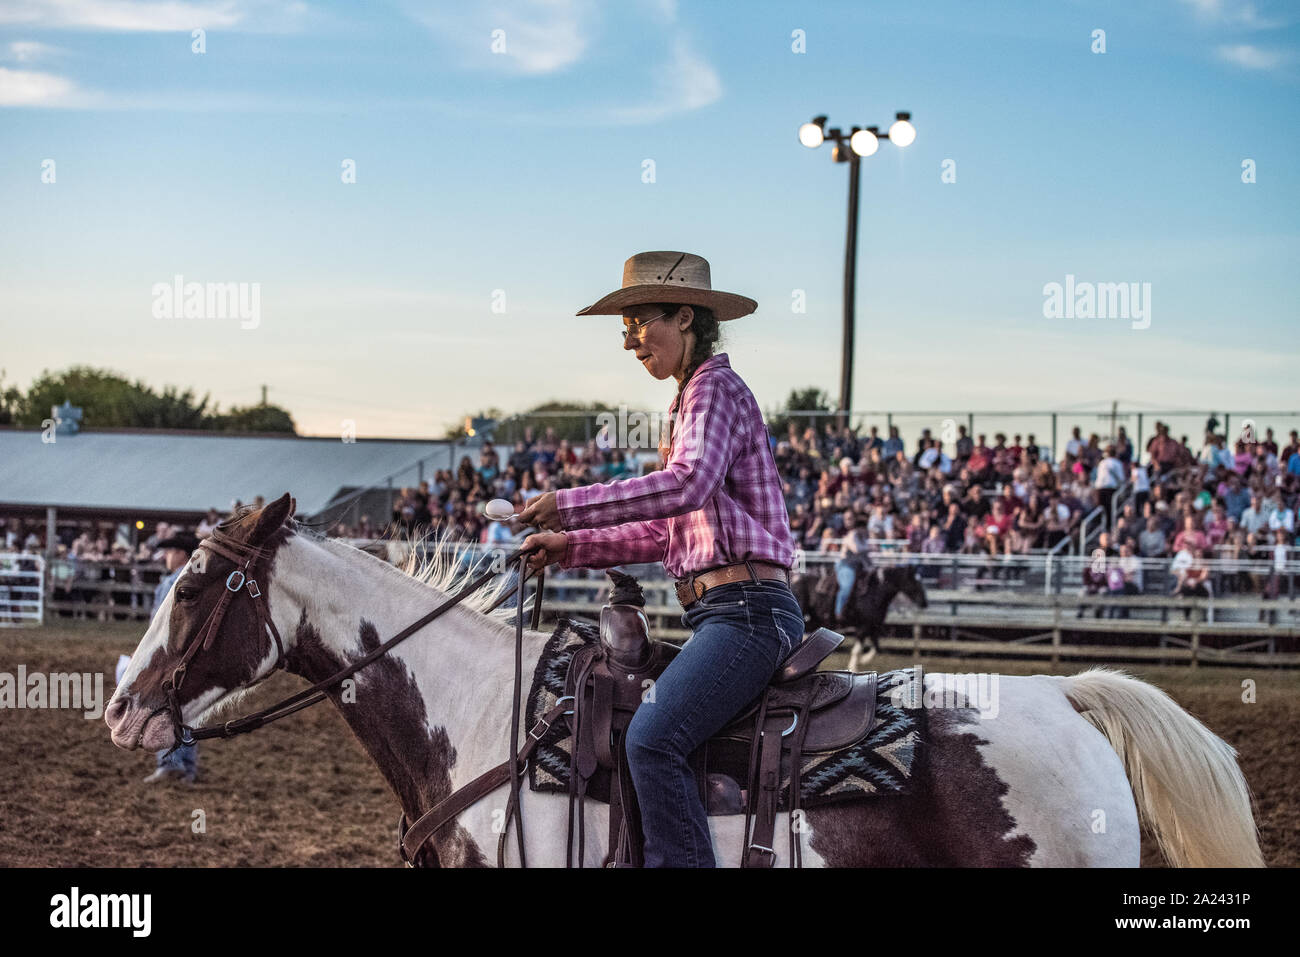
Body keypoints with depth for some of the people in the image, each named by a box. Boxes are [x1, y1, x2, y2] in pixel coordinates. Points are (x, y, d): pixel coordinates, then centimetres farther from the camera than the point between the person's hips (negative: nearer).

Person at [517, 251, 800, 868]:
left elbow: (690, 484, -26)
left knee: (652, 737, -27)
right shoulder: (692, 400, 23)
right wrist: (569, 546, 16)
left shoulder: (716, 388, -7)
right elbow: (666, 533, 25)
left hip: (748, 608, -11)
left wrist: (568, 505, -23)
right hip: (722, 614, 11)